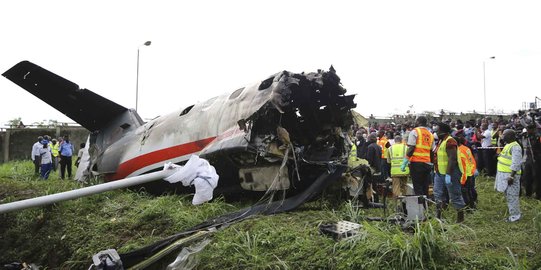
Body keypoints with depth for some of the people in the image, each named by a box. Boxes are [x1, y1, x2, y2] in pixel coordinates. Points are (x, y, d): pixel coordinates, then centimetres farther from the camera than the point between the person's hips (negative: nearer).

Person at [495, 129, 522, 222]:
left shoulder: (515, 147, -18)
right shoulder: (508, 145, 15)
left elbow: (516, 164, -24)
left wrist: (511, 176, -26)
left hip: (510, 175, -10)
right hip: (505, 174, 10)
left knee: (512, 196, -3)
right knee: (508, 195, 17)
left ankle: (515, 216, 5)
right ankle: (513, 212, 28)